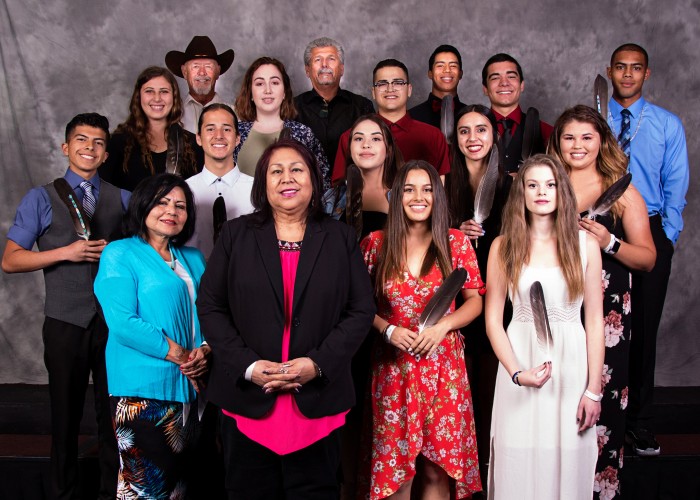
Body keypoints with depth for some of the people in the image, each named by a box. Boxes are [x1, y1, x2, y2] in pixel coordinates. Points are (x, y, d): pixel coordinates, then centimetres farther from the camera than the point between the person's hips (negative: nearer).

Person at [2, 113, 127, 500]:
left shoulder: (122, 199, 9)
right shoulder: (40, 199, 2)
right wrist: (66, 253, -14)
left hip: (113, 320, 2)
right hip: (66, 322, -1)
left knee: (114, 411, 8)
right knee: (65, 413, 11)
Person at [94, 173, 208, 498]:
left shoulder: (193, 259, 14)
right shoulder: (119, 254, -5)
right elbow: (123, 324, -16)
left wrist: (204, 351, -9)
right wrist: (181, 356, -16)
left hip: (188, 387, 6)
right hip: (142, 390, -6)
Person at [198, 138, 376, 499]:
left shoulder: (341, 238, 7)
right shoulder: (236, 234, 7)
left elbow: (361, 310, 1)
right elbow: (210, 306, 2)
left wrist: (318, 364, -12)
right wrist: (248, 366, -11)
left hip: (317, 403, 0)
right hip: (248, 400, 0)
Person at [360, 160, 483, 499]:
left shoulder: (455, 242, 0)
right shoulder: (376, 243, 0)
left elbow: (475, 300, 4)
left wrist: (442, 326, -12)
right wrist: (388, 330, -11)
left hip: (443, 365, 0)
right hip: (394, 366, 0)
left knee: (437, 469, 5)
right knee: (396, 466, 7)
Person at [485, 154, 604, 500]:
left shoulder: (585, 244, 2)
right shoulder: (503, 246, 1)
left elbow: (594, 320, 2)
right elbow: (493, 319, 1)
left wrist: (594, 390, -1)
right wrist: (517, 373, -12)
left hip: (571, 363, 0)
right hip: (521, 358, 0)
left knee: (569, 463, 7)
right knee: (519, 464, 6)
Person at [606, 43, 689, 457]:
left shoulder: (668, 124, 7)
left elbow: (676, 187, 5)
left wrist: (665, 238, -4)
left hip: (650, 232, 0)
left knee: (644, 328, 4)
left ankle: (640, 422, 16)